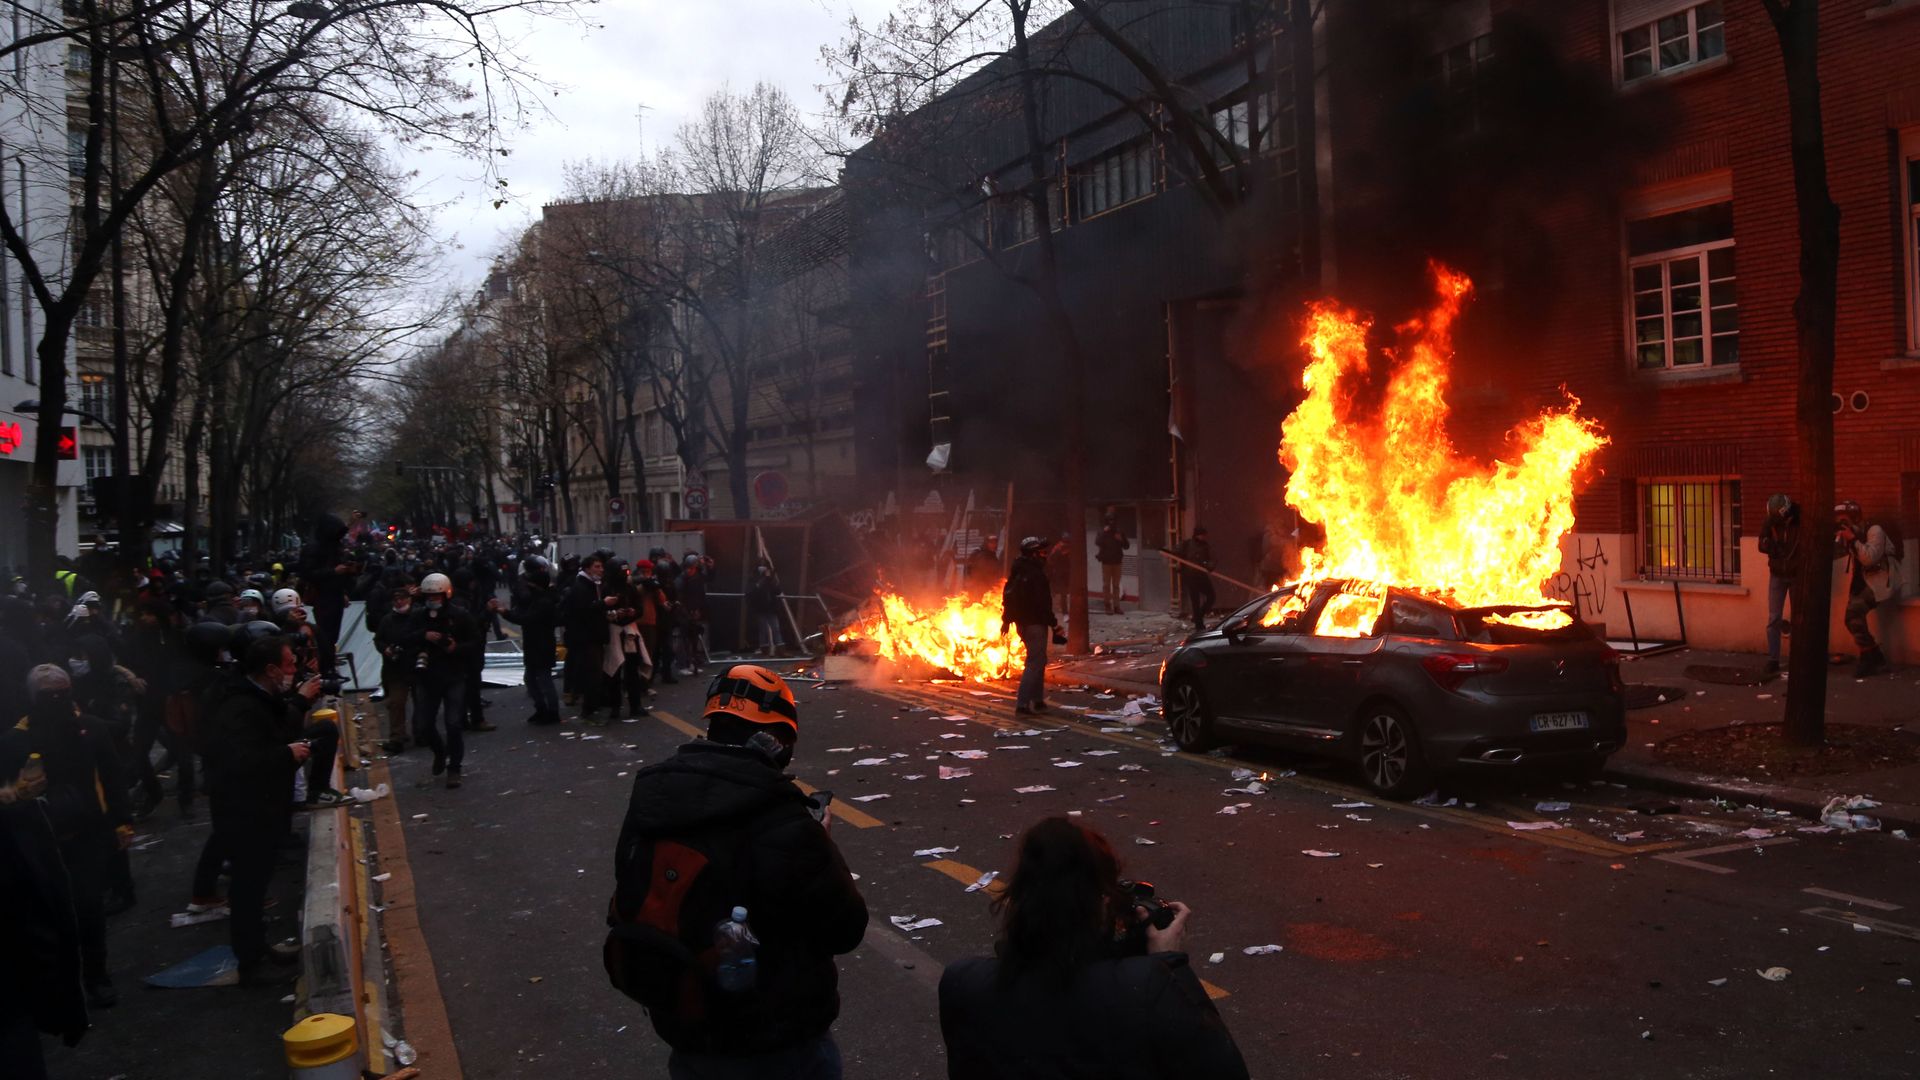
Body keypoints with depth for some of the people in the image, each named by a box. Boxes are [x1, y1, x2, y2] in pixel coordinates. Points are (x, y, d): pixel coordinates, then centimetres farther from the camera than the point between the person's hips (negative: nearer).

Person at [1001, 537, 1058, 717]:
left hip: (1022, 622, 10)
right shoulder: (1035, 574, -19)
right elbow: (1042, 603, -21)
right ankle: (1022, 704, -12)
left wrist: (1006, 620, 24)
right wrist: (1054, 622, -14)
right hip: (1035, 623, -10)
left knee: (1038, 661, 21)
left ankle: (1038, 701, 26)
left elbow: (1008, 597, 17)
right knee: (1035, 663, -6)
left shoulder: (1017, 572, 11)